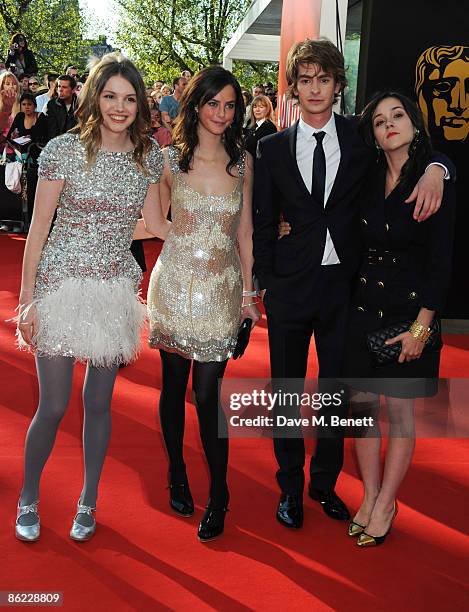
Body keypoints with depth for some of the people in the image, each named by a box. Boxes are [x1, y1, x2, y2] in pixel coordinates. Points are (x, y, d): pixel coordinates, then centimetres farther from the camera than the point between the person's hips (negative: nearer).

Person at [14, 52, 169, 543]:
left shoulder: (148, 154, 3)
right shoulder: (65, 149, -8)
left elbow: (155, 224, 13)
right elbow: (38, 228, -5)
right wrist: (26, 299, -6)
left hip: (115, 291, 3)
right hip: (62, 287, -3)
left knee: (99, 402, 11)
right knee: (53, 405, 2)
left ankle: (88, 502, 29)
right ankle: (28, 498, 27)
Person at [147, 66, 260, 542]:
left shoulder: (242, 163, 4)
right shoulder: (170, 160, -1)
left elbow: (244, 233, 8)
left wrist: (248, 292, 7)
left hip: (221, 289, 0)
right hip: (174, 284, 0)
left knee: (208, 392, -2)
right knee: (174, 384, 10)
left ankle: (218, 496, 11)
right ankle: (177, 474, 30)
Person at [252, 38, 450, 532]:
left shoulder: (359, 138, 2)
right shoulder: (272, 148, 2)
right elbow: (263, 223, 4)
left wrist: (434, 170, -14)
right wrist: (261, 283, 0)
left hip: (342, 284, 1)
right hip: (290, 285, 0)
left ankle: (325, 482, 31)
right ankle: (290, 487, 28)